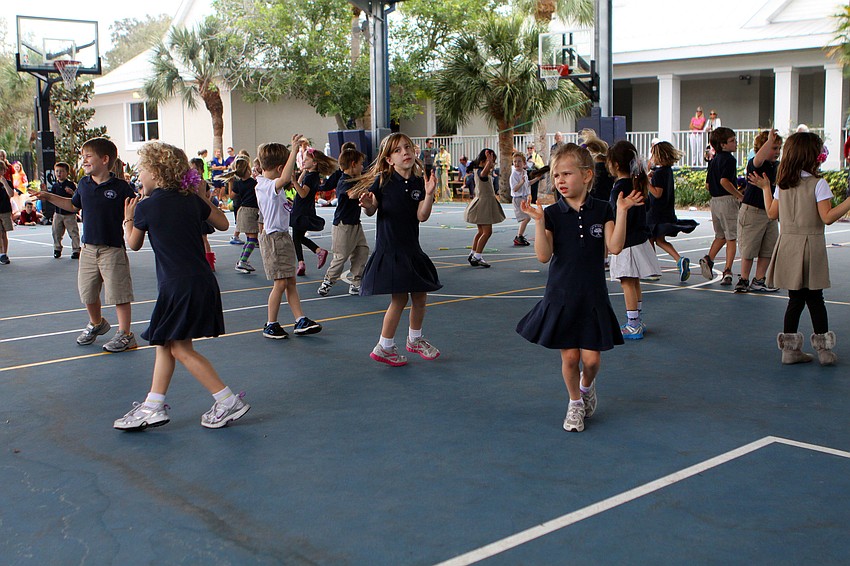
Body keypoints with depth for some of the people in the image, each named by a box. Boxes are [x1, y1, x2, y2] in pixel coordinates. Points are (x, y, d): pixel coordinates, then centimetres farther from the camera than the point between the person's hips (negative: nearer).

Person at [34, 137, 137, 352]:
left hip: (113, 249, -6)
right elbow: (74, 205, 25)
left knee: (118, 293, -2)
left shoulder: (120, 187, -11)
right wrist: (49, 197, 20)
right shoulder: (83, 184, 7)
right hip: (88, 248, 6)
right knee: (87, 293, 16)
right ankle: (96, 324, 41)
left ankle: (124, 334, 8)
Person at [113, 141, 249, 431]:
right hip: (202, 281, 8)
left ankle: (229, 401, 0)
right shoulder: (191, 200, 6)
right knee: (165, 343, 15)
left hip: (178, 285, -8)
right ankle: (153, 407, 20)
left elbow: (134, 244, 9)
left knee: (180, 349, 0)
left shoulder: (146, 207, -9)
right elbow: (223, 223, 19)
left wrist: (128, 219, 27)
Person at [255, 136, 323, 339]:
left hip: (283, 236, 10)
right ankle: (271, 325, 5)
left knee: (290, 282, 9)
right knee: (280, 283, -6)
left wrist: (286, 203, 19)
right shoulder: (269, 186, -21)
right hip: (274, 237, -10)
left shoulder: (263, 184, 11)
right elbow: (285, 178, -41)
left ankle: (300, 321, 11)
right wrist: (294, 150, -43)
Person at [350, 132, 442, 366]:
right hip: (389, 249, -6)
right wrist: (368, 205, -28)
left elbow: (422, 216, -6)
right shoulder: (383, 180, -9)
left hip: (411, 248, 6)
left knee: (420, 296, 12)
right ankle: (384, 347, 11)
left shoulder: (418, 182, 2)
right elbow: (371, 212, -6)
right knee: (399, 298, -5)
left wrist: (429, 194, -21)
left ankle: (414, 339, 34)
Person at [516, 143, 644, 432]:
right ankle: (575, 403, 28)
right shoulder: (552, 213, -4)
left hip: (593, 297, 0)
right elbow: (543, 255, -13)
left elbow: (614, 246, -12)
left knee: (591, 358, 0)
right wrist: (539, 222, -23)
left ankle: (587, 386, 35)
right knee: (569, 356, 4)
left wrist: (622, 212, -19)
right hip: (561, 296, 0)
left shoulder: (602, 210, -1)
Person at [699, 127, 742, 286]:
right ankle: (727, 271, -6)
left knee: (720, 236, 21)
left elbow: (708, 184, 15)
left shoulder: (714, 160, 12)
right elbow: (724, 181, -26)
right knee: (731, 237, -1)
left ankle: (708, 259, 2)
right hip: (727, 201, -7)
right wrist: (740, 195, -17)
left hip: (714, 200, 7)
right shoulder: (729, 159, -13)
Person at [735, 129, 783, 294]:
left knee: (769, 249, 8)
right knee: (749, 249, 2)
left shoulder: (778, 166, 10)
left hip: (770, 213, 7)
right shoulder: (754, 164, -14)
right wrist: (770, 139, -45)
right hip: (752, 211, -7)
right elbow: (759, 159, -38)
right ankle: (743, 280, 15)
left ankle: (759, 281, 18)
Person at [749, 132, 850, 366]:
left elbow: (772, 213, 12)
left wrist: (765, 188, 21)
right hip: (810, 244, -4)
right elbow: (827, 217, -15)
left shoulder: (782, 184, 5)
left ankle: (790, 348, 10)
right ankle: (824, 349, 9)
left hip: (788, 243, 4)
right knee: (815, 299, 4)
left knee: (796, 299, 9)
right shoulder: (818, 184, -10)